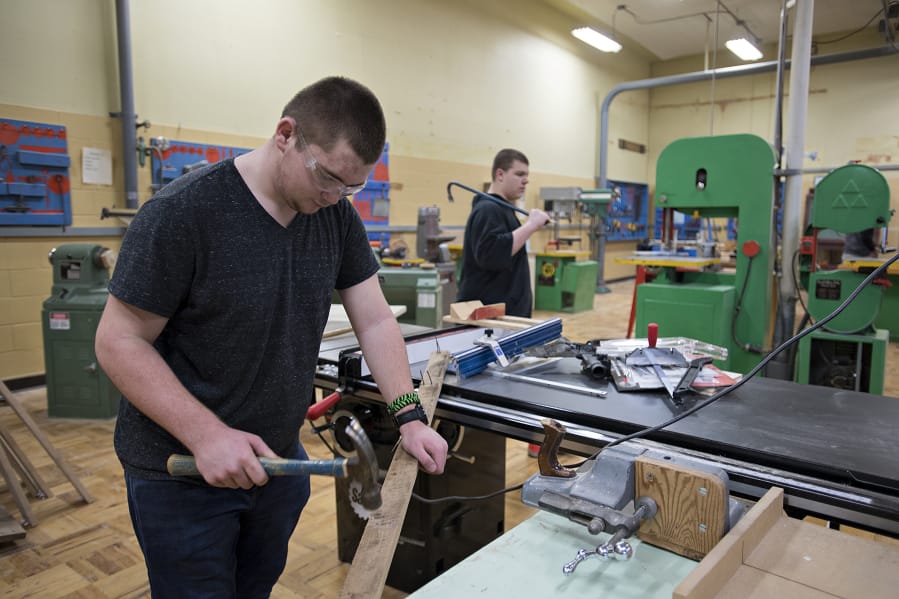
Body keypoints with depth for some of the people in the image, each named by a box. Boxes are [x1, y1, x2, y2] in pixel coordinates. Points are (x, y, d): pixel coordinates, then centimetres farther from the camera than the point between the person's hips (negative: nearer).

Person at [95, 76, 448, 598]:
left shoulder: (337, 216, -5)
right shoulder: (183, 212, -21)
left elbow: (375, 321, -1)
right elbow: (119, 342, -18)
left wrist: (409, 416, -9)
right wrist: (206, 434, -27)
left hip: (279, 457, 5)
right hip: (182, 472, -5)